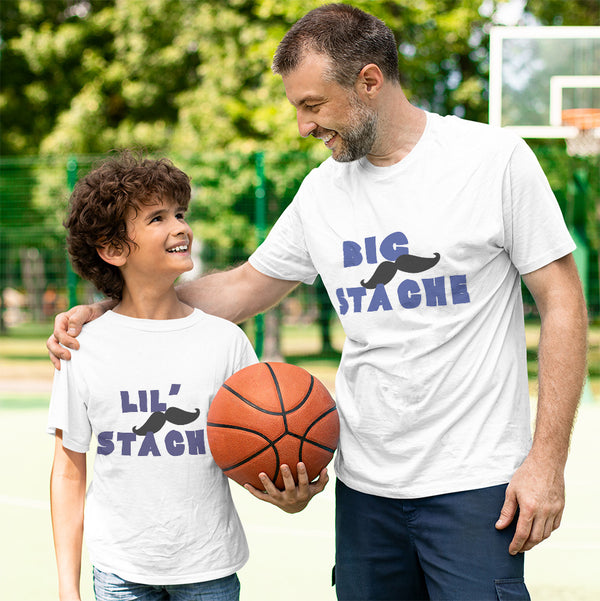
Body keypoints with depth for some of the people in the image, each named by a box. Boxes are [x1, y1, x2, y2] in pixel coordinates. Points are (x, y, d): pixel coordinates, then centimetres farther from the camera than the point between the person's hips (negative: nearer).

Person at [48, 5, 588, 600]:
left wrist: (547, 460, -11)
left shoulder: (495, 159, -7)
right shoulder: (321, 190, 7)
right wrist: (103, 311, 10)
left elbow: (561, 300, -6)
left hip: (474, 484, -5)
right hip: (364, 482, 5)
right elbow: (243, 288, 18)